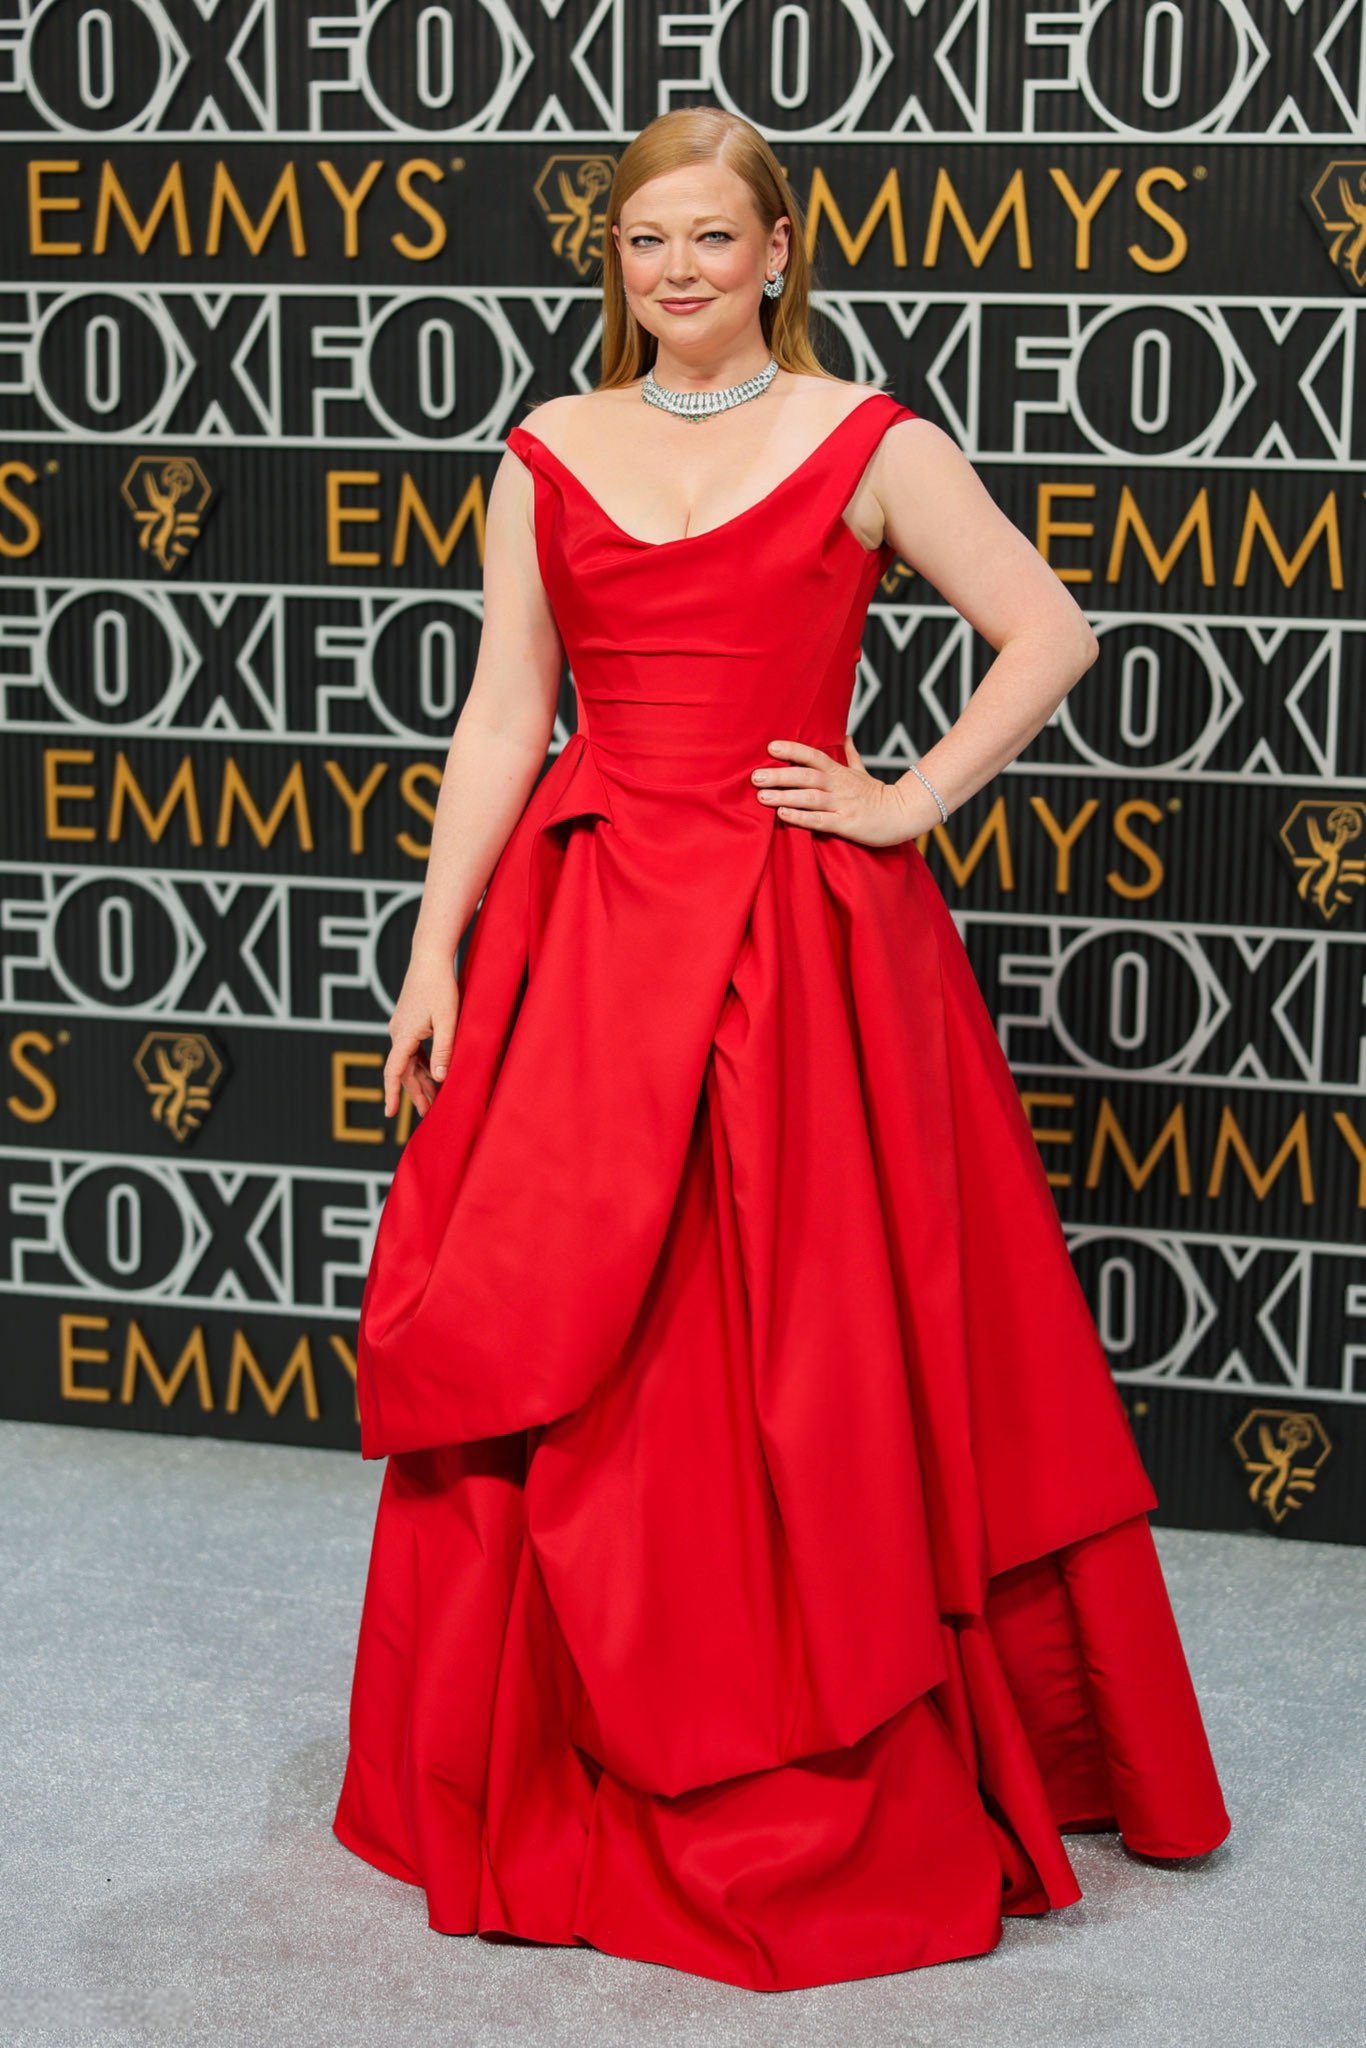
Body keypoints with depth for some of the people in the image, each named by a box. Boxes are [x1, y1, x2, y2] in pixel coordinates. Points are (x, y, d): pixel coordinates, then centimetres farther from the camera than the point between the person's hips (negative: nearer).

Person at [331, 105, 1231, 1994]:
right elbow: (504, 714, 8)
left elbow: (1052, 633, 1)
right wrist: (435, 954, 3)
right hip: (586, 939, 3)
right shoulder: (548, 454, 10)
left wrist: (913, 805, -5)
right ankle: (567, 1781, 20)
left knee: (810, 1364, 0)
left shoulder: (868, 442, 2)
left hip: (805, 949, -3)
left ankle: (829, 1788, 15)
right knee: (560, 1364, 4)